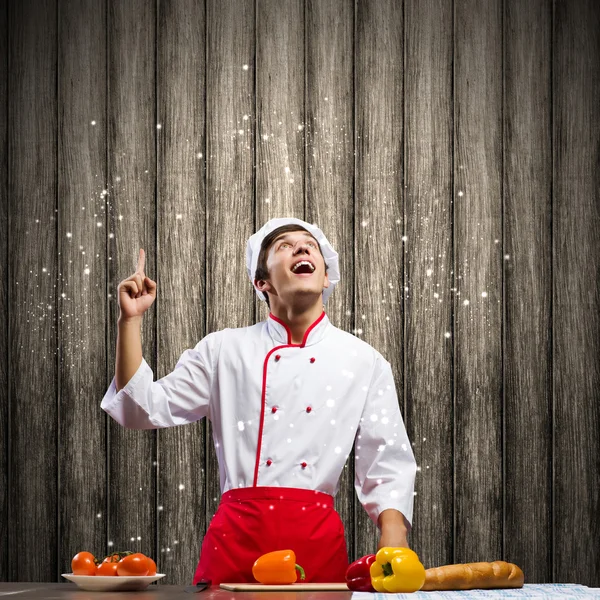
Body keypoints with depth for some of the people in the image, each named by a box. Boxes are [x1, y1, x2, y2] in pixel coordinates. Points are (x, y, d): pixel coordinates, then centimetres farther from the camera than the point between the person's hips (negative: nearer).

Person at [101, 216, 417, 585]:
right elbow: (146, 409, 7)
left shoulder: (364, 361, 8)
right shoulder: (224, 349, 9)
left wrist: (393, 553, -8)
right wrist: (131, 319, 0)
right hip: (237, 534, 0)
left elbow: (387, 468, 6)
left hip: (318, 540, 0)